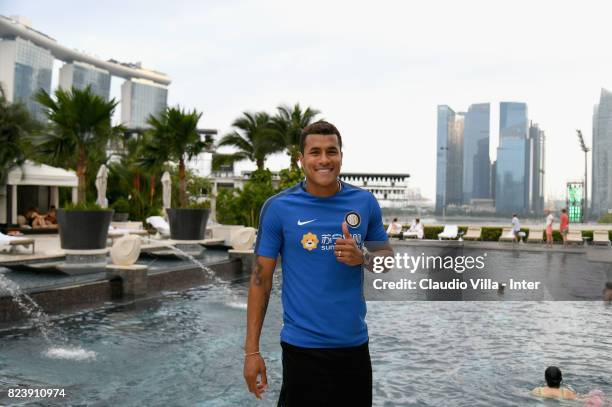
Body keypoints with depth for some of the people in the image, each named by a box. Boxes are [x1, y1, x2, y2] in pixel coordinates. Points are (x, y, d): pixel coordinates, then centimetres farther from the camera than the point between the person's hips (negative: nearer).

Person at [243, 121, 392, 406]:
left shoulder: (365, 202, 0)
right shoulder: (278, 207, -7)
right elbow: (261, 279, -5)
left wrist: (362, 256, -13)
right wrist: (252, 350, -8)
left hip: (355, 343, 3)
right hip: (302, 346, -3)